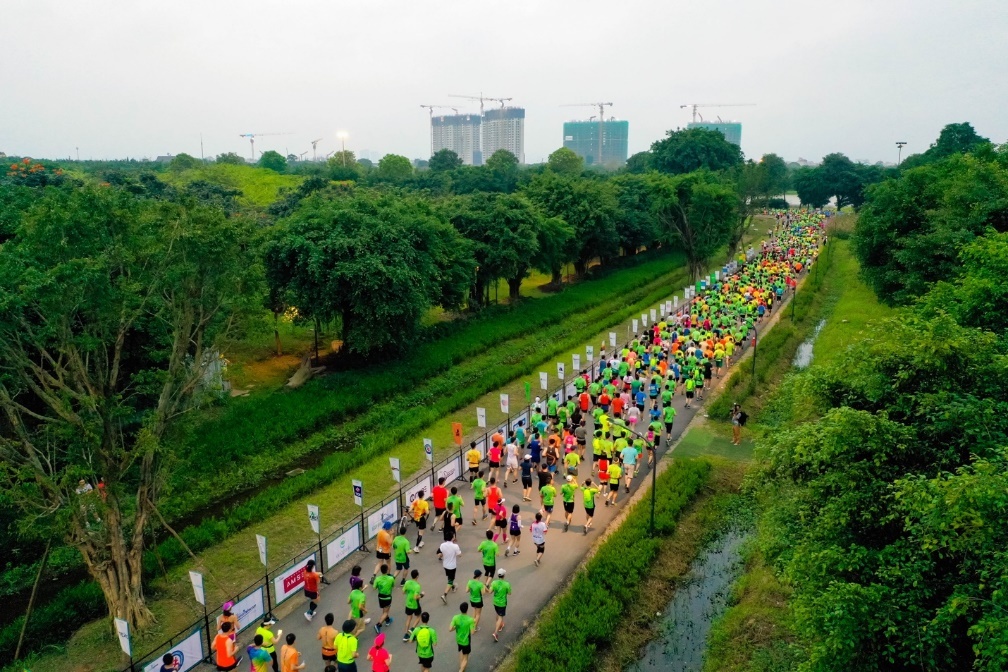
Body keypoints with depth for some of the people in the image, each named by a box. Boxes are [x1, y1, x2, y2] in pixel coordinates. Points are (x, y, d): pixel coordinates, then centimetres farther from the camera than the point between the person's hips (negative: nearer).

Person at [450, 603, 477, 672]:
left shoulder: (455, 618, -17)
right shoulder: (470, 620, -25)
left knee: (461, 652, 32)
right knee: (465, 658, 12)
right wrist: (474, 624, -4)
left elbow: (450, 629, -16)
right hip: (466, 641, -4)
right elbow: (472, 632, -21)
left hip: (458, 640, 4)